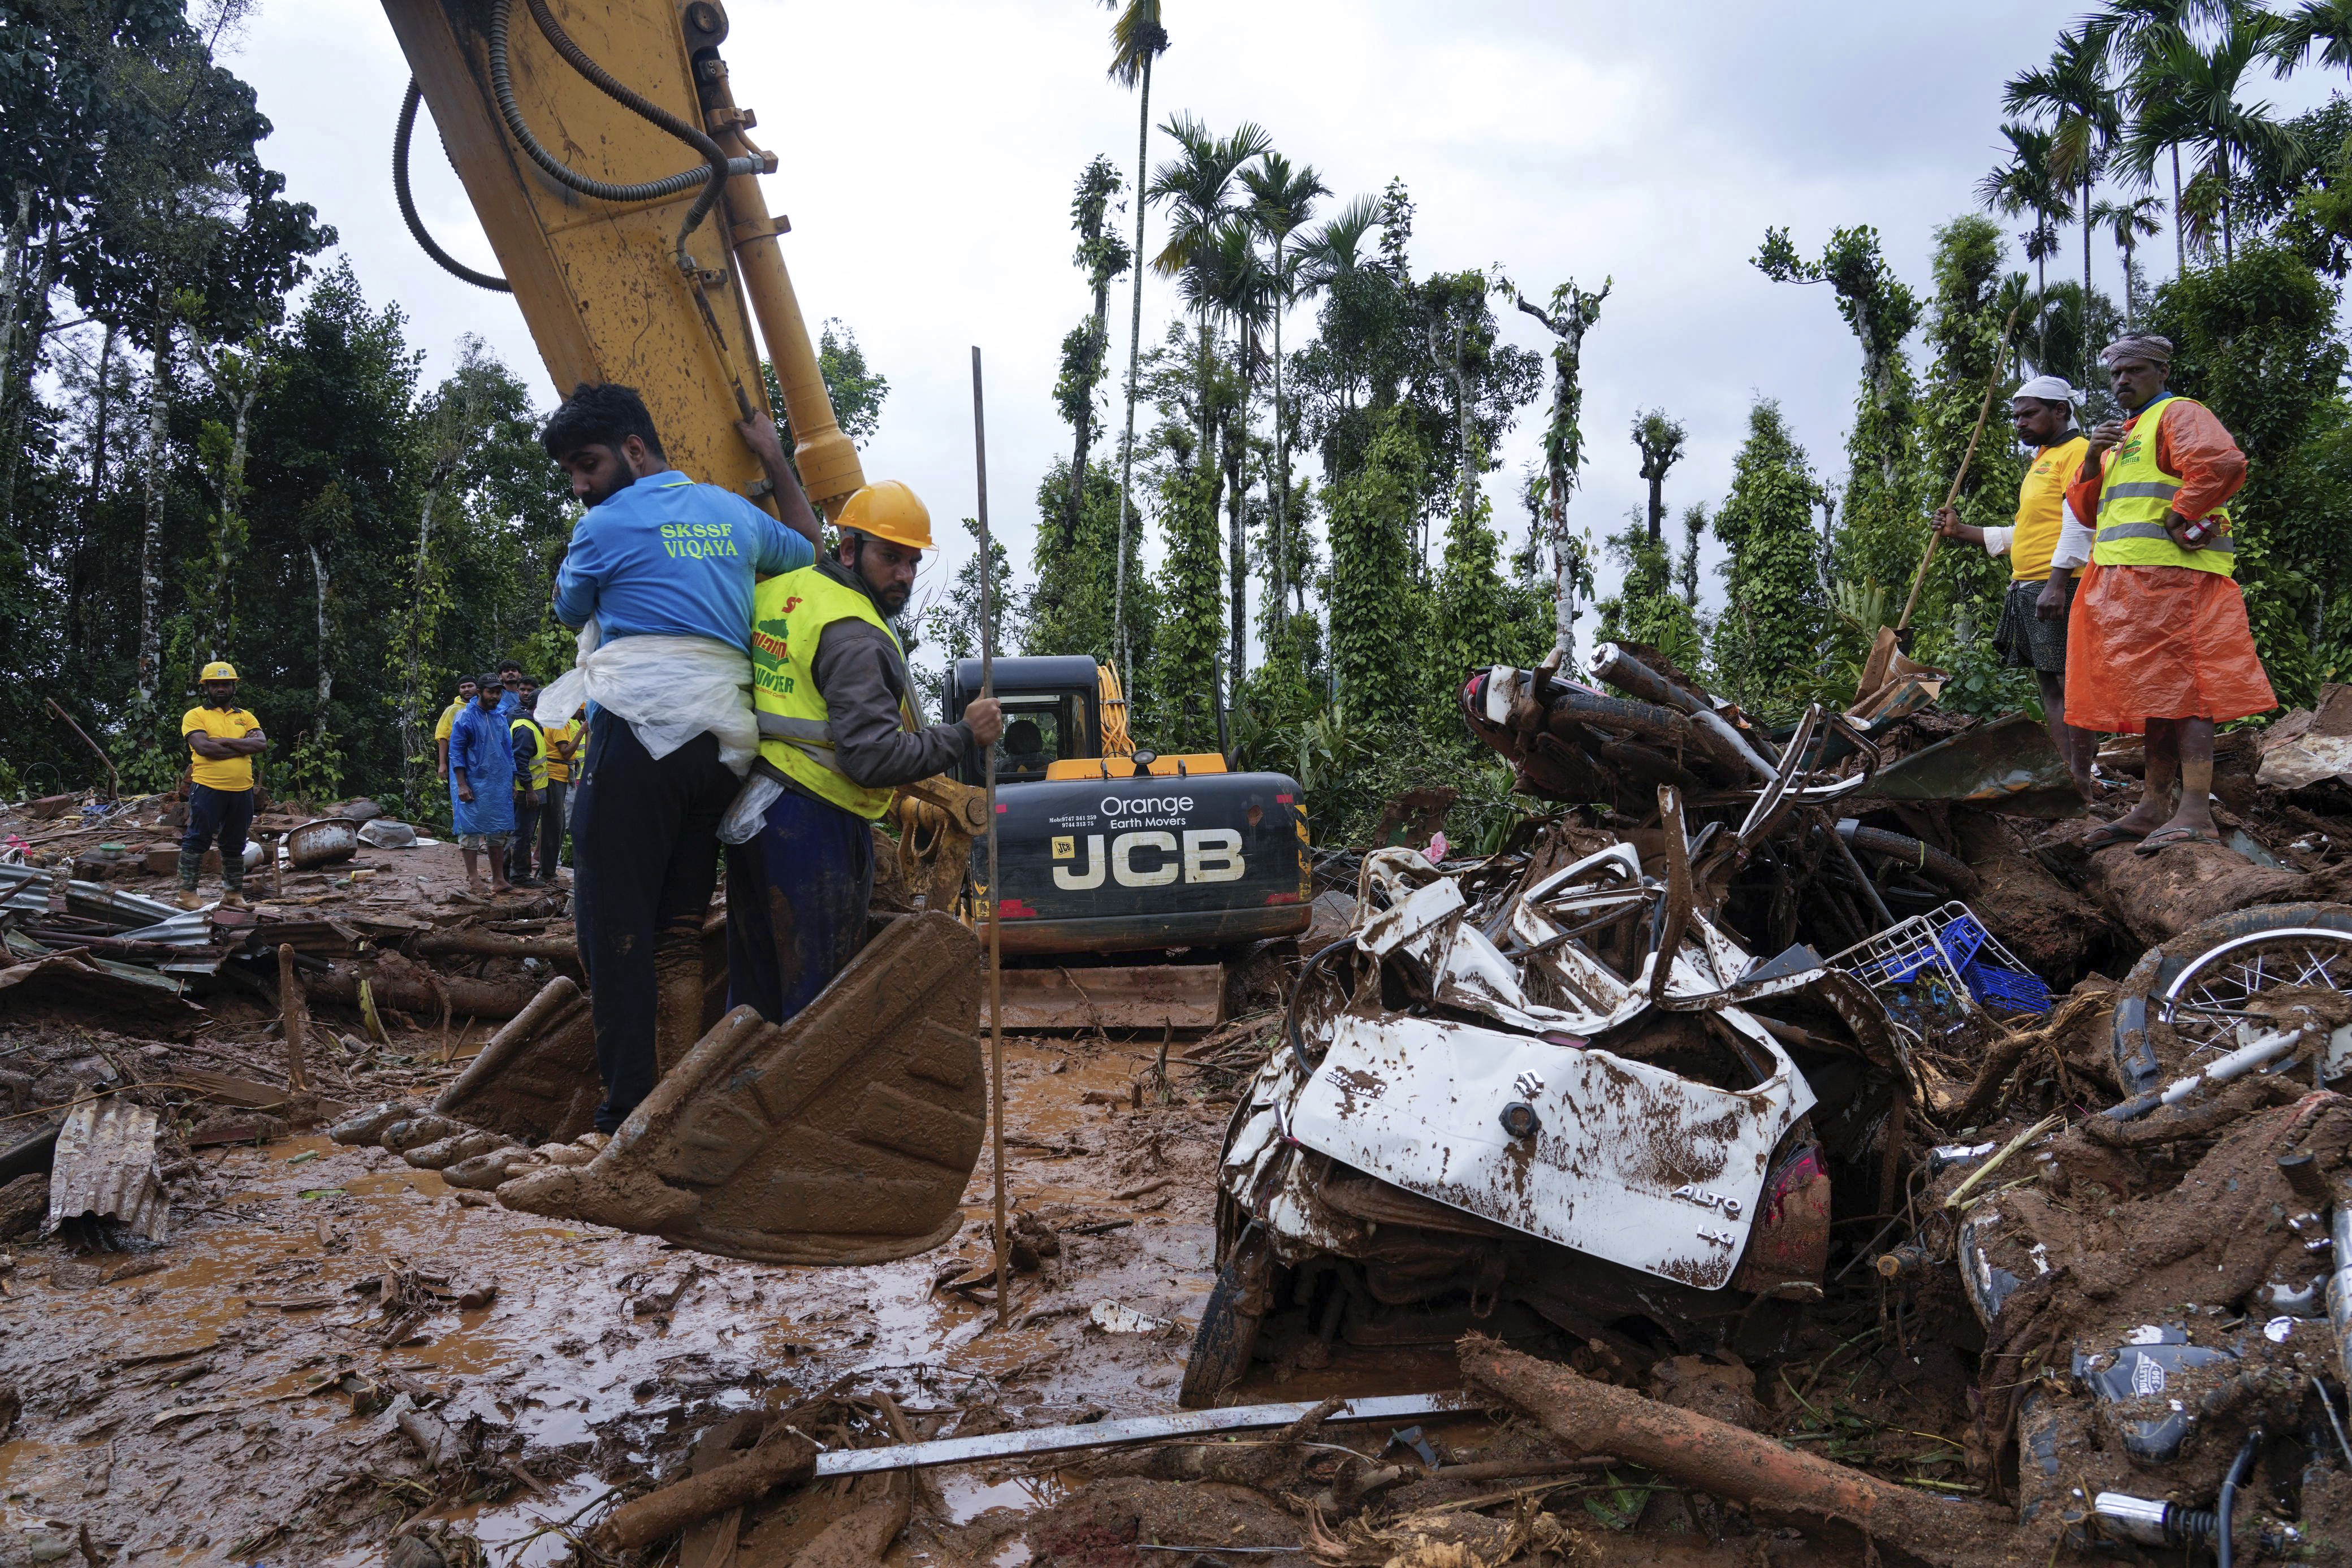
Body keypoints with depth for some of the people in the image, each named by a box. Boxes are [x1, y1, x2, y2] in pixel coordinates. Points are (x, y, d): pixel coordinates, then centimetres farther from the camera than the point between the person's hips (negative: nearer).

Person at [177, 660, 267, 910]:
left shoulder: (246, 717, 14)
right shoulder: (195, 716, 2)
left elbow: (262, 744, -3)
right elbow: (203, 747, -15)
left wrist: (224, 741, -12)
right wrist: (243, 746, -10)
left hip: (242, 791, 4)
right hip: (207, 789, -4)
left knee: (235, 845, 12)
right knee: (197, 840, -2)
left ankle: (234, 894, 20)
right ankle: (187, 892, 5)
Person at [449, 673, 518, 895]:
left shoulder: (500, 719, 13)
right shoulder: (466, 718, -5)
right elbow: (456, 753, -7)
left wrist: (511, 783, 16)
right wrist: (461, 785, -14)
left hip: (500, 787, 6)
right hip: (474, 786, -6)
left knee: (499, 832, 7)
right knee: (471, 831, -3)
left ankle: (499, 880, 11)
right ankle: (473, 880, 1)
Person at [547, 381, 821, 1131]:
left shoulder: (606, 526, 0)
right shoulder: (736, 513, 18)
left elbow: (570, 610, 18)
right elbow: (810, 550, 37)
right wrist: (774, 458, 44)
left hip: (642, 730, -7)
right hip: (724, 746, 7)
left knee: (614, 924, -3)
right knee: (679, 932, 9)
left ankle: (627, 1113, -7)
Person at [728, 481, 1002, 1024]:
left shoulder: (777, 591, 9)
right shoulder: (855, 637, -17)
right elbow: (873, 757, -23)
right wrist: (964, 735, -16)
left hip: (746, 807, 9)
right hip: (815, 822, -9)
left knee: (754, 984, 20)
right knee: (819, 998, 1)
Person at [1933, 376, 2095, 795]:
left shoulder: (2077, 451, -4)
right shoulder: (2040, 462, 26)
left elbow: (2080, 522, -16)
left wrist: (2057, 583, -25)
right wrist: (1961, 531, 23)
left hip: (2060, 587, -10)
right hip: (2028, 588, 10)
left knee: (2071, 683, -10)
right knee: (2049, 686, 7)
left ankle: (2080, 784, -10)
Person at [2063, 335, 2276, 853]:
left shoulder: (2178, 415, 0)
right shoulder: (2122, 437, 28)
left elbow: (2222, 464, -20)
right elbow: (2088, 512, 22)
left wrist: (2177, 517, -14)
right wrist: (2091, 463, 7)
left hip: (2173, 574, -9)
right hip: (2128, 585, 9)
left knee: (2180, 687, -15)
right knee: (2155, 692, 10)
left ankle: (2195, 814, -20)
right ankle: (2154, 807, 13)